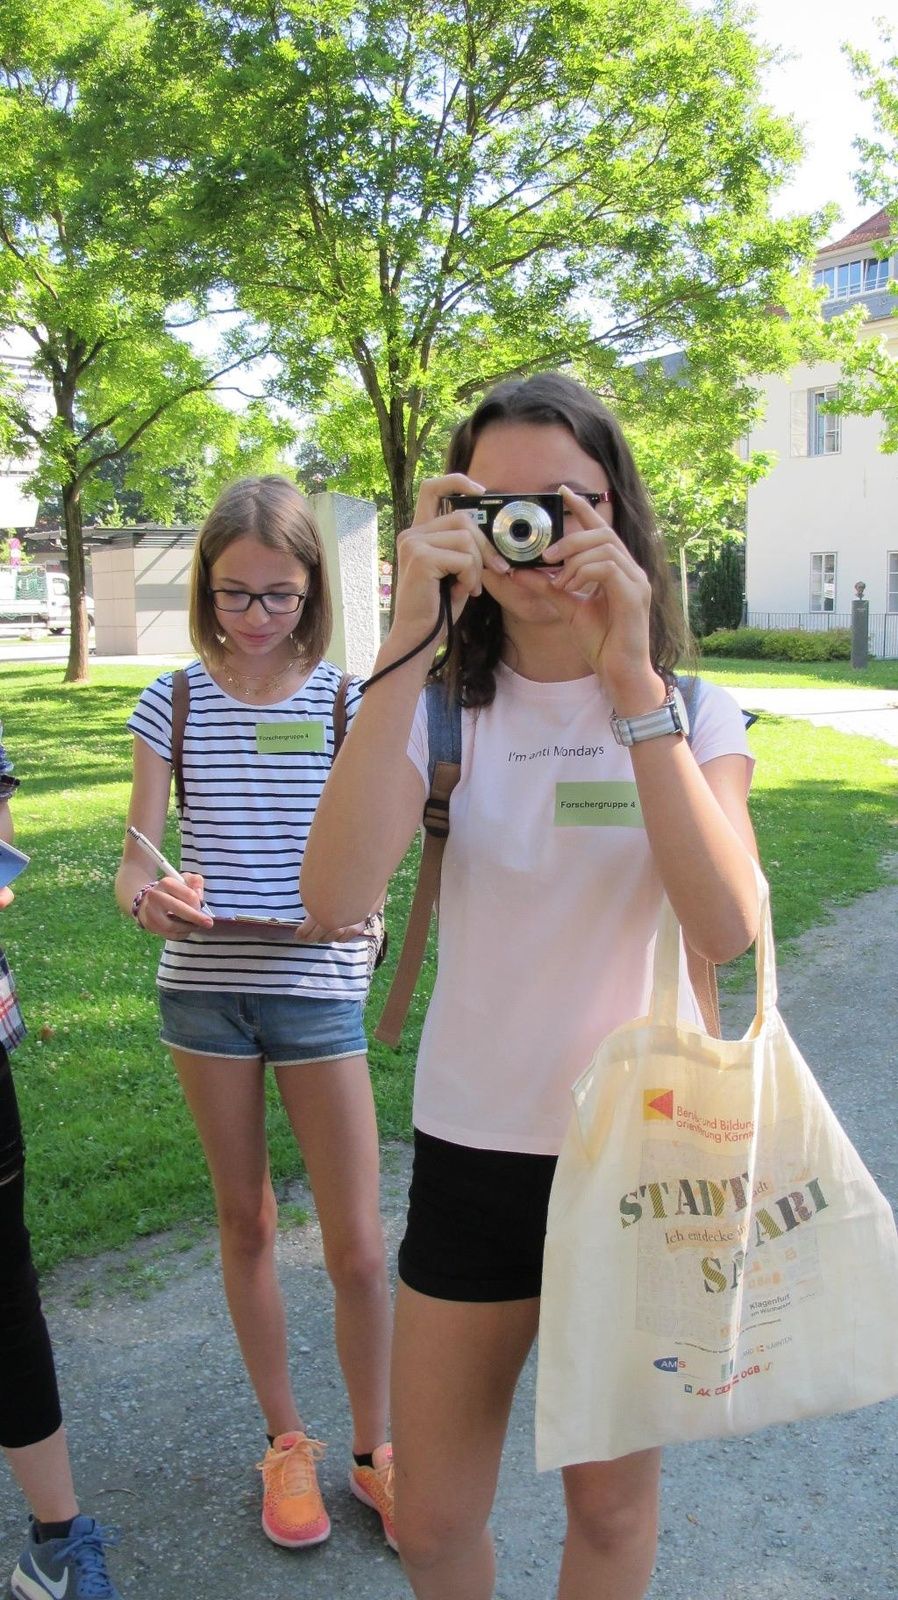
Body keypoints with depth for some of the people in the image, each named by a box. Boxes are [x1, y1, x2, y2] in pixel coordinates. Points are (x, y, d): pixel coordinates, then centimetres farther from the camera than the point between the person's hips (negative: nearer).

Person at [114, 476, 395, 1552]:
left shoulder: (349, 703, -3)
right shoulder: (174, 704, 0)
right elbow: (132, 864, -1)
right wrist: (147, 894, -24)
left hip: (318, 992, -1)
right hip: (204, 989, 2)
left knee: (358, 1248, 3)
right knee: (245, 1223, 15)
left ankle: (372, 1450, 27)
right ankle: (285, 1442, 34)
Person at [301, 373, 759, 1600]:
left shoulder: (696, 716, -5)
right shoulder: (441, 713, -4)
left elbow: (727, 931, -24)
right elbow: (335, 896, -24)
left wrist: (631, 683, -29)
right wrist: (405, 646, -28)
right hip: (472, 1154, 1)